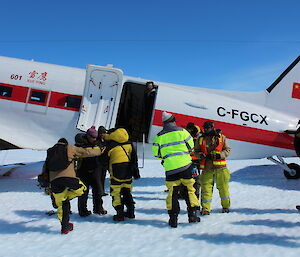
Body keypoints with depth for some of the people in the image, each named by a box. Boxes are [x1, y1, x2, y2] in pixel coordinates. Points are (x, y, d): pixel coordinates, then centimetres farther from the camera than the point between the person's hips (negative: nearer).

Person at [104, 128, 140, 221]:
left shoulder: (109, 143, 3)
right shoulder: (128, 143, 15)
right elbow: (134, 156, 12)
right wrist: (135, 169, 14)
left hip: (117, 166, -5)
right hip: (129, 167, 5)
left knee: (116, 192, 3)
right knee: (127, 190, 17)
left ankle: (120, 214, 0)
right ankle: (130, 212, 21)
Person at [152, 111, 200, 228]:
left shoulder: (159, 136, 3)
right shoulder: (181, 131, 0)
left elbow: (156, 153, 6)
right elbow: (191, 146, 6)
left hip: (170, 168, 1)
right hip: (185, 165, -1)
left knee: (172, 192, 8)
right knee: (189, 189, 11)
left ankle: (173, 218, 7)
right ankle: (192, 214, 15)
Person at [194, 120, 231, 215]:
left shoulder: (222, 137, 3)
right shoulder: (200, 139, 7)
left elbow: (227, 150, 3)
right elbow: (196, 151, 11)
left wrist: (219, 155, -14)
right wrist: (201, 155, -11)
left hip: (220, 168, -1)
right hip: (207, 168, 1)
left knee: (223, 187, 8)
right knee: (206, 187, -1)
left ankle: (226, 206, 27)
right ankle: (205, 208, 9)